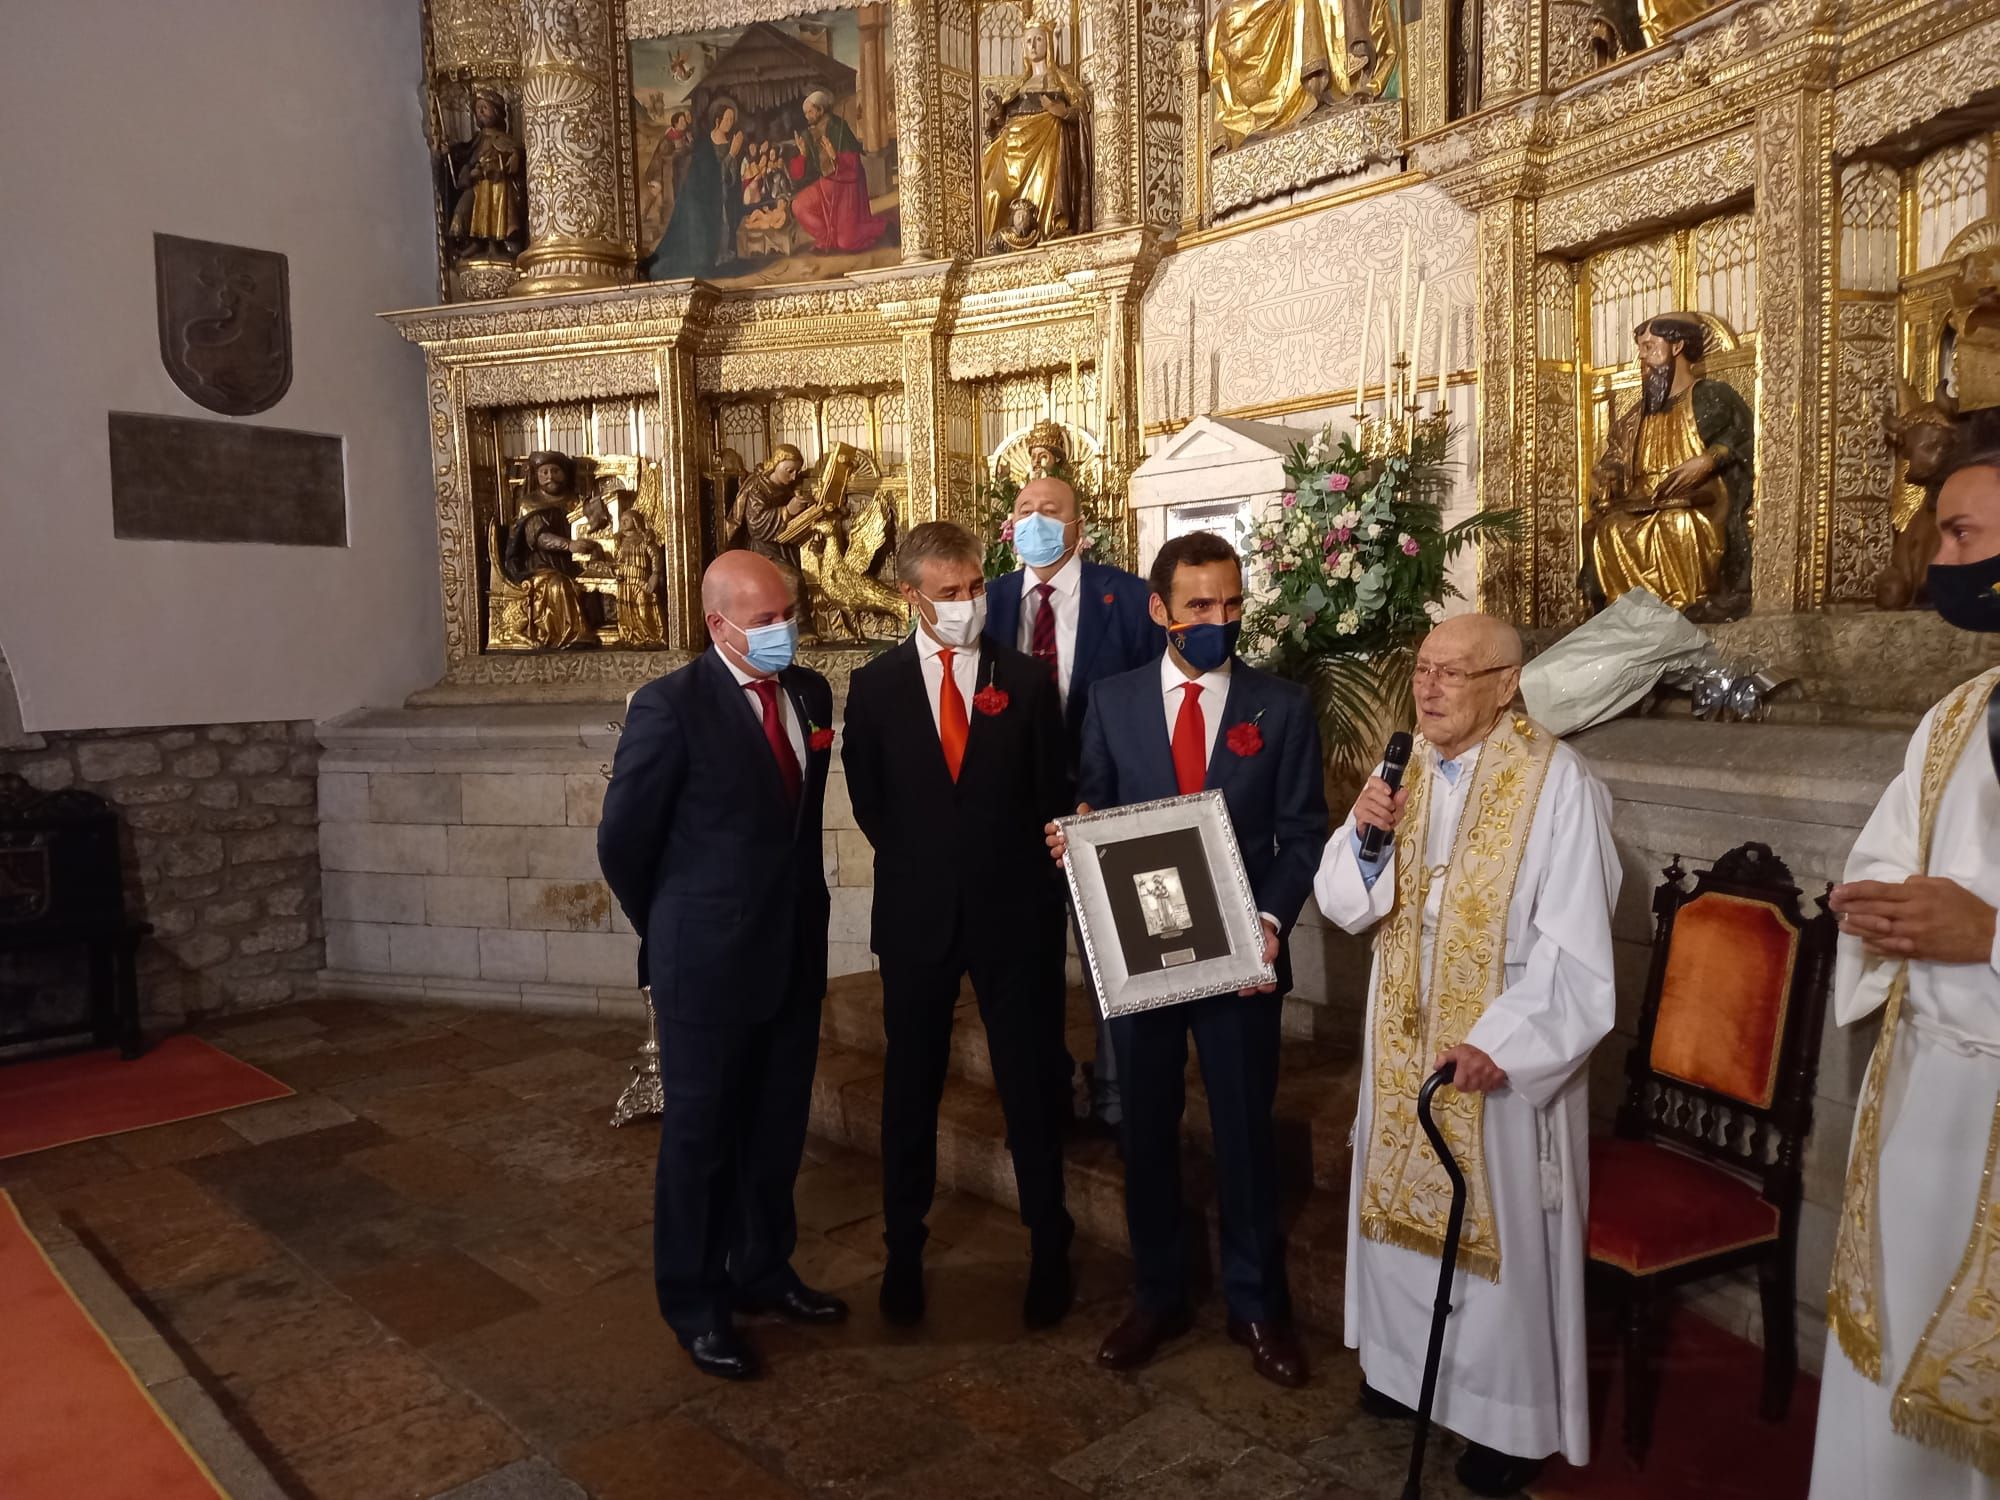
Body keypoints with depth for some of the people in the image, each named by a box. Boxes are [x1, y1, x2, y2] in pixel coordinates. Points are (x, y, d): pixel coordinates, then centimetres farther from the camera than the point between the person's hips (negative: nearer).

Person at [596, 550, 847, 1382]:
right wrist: (672, 935, 3)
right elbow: (622, 841, -9)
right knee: (700, 1133, 10)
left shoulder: (810, 694, 3)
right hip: (709, 963, -6)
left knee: (777, 1127, 18)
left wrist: (802, 911, 11)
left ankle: (763, 1269, 38)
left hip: (795, 953, 6)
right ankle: (693, 1301, 28)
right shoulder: (671, 706, -16)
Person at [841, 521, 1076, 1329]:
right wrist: (916, 862, 4)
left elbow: (1051, 797, 2)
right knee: (910, 1086, 12)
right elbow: (867, 798, 7)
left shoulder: (1027, 680, -2)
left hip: (1014, 912, -1)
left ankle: (1049, 1249, 24)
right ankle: (904, 1248, 29)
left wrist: (1029, 880, -1)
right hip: (916, 913, 1)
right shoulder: (875, 685, 0)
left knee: (1032, 1084, 8)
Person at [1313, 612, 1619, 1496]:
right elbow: (1342, 905, 1)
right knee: (1403, 1204, 18)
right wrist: (1363, 837, -18)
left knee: (1501, 1227, 7)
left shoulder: (1557, 782, -16)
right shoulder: (1403, 770, 1)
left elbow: (1575, 944, -17)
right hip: (1405, 1043, 6)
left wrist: (1499, 1041, -25)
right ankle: (1411, 1365, 39)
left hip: (1505, 1054, -5)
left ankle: (1515, 1415, 27)